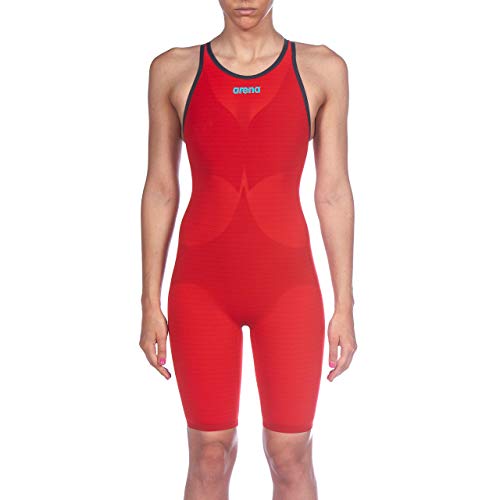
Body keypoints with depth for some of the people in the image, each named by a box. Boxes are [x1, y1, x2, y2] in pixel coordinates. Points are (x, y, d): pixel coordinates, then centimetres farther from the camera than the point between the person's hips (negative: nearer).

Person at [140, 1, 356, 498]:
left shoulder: (323, 69, 1)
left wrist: (345, 307, -1)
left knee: (291, 455, 6)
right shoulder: (173, 70, 2)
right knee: (210, 454, 8)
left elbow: (333, 192, 1)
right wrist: (150, 305, 2)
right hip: (202, 285, 0)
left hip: (287, 284, 0)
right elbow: (160, 190, 4)